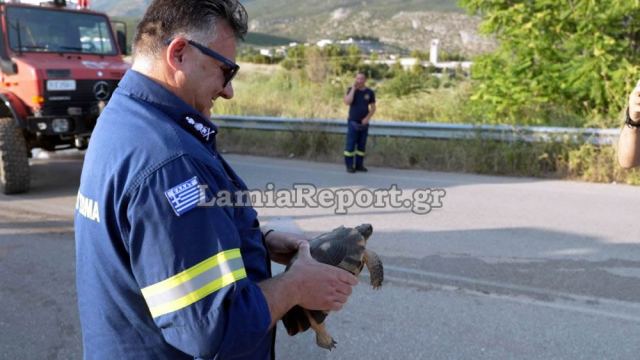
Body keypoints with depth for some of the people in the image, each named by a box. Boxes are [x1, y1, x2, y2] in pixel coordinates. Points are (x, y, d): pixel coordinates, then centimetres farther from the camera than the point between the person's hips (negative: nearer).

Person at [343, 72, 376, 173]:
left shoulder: (370, 92, 4)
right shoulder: (351, 90, 0)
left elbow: (373, 108, 7)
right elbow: (347, 102, -17)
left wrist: (367, 118, -7)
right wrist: (353, 89, -16)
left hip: (364, 123, 2)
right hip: (353, 122, -2)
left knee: (362, 145, 6)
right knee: (350, 144, -4)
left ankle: (359, 165, 13)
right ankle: (349, 165, 1)